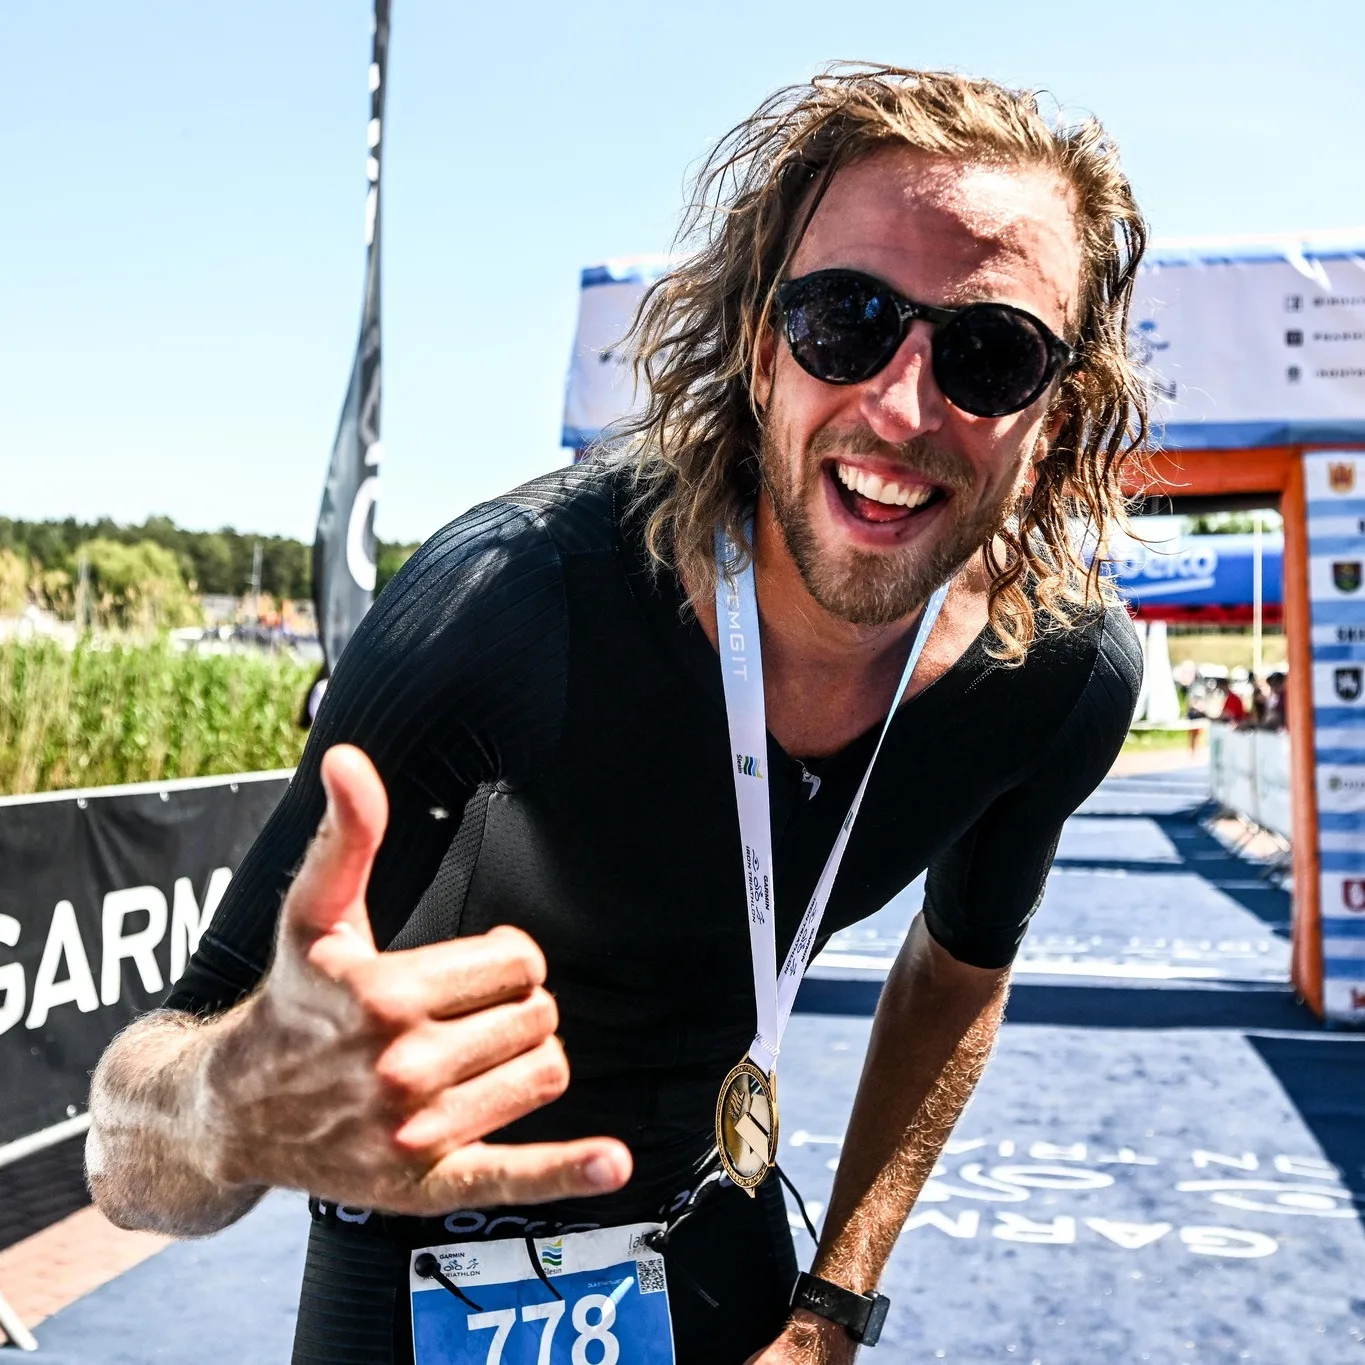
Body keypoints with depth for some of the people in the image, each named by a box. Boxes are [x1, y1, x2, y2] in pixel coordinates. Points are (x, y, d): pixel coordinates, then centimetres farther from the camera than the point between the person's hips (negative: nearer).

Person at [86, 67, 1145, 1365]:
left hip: (717, 1232, 3)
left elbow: (958, 969, 1)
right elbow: (126, 1164, -34)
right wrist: (239, 1113, -58)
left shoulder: (1067, 673, -20)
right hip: (427, 1255, -2)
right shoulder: (514, 595, -35)